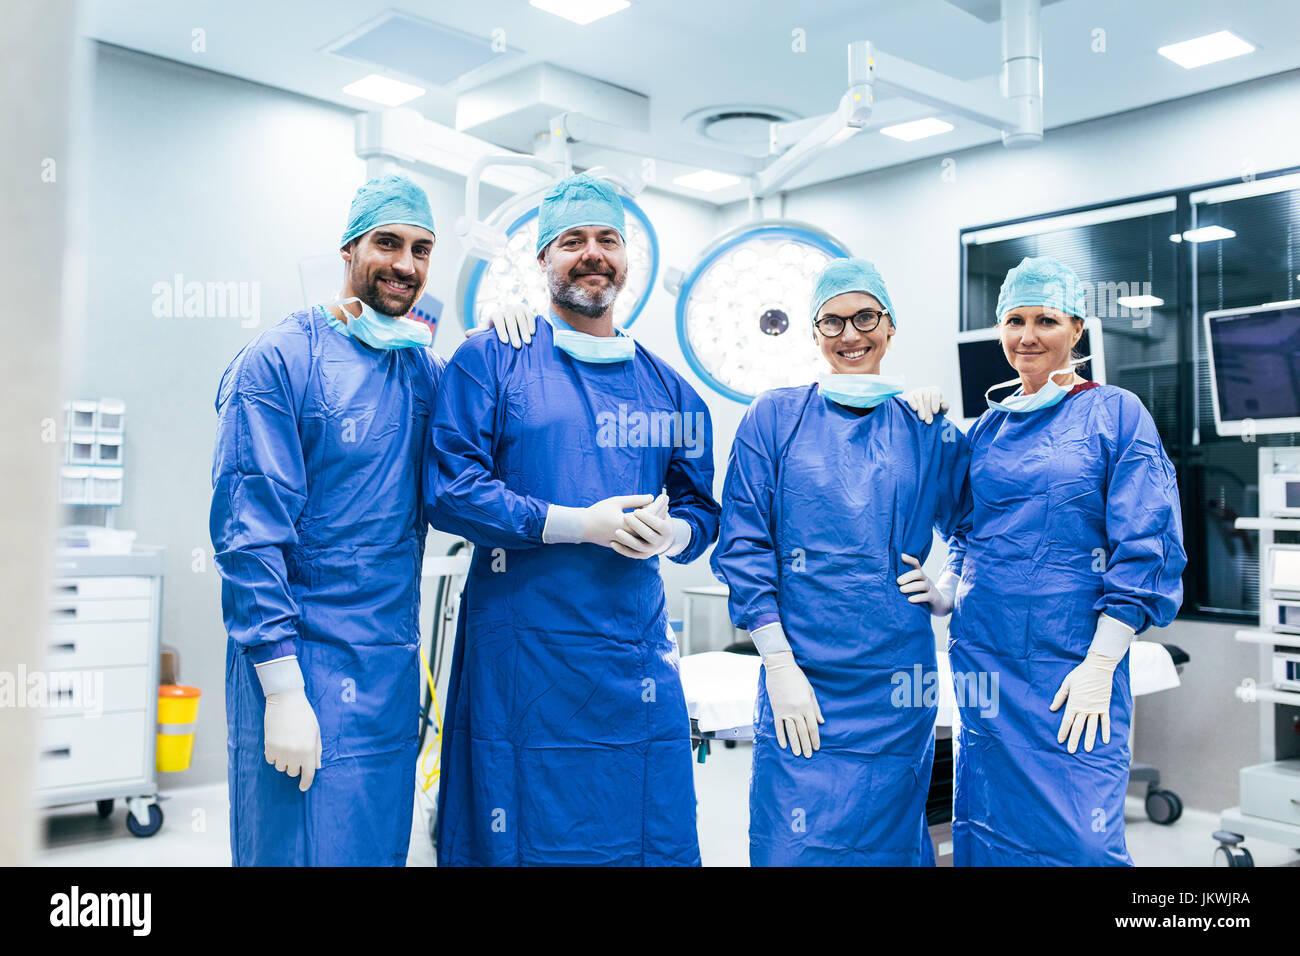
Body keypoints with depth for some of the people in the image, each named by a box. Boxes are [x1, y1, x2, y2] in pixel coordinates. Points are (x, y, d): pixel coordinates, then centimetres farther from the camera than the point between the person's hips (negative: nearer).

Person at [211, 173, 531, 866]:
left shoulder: (425, 368, 9)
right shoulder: (279, 360, -9)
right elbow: (248, 530, -13)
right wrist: (284, 690, -18)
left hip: (394, 671, 6)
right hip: (302, 666, -6)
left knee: (381, 849, 16)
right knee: (297, 850, 4)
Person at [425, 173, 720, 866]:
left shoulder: (666, 386, 14)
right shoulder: (489, 360, 1)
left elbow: (701, 507, 18)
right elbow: (450, 489, -8)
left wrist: (672, 531, -7)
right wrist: (578, 524, -14)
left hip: (639, 653, 4)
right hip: (522, 656, -4)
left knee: (655, 841, 9)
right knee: (521, 839, 5)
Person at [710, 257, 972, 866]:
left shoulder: (928, 432, 8)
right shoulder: (775, 418, 3)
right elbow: (742, 548, -2)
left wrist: (948, 596, 2)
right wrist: (780, 665, -8)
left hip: (896, 683, 2)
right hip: (802, 681, -1)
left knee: (888, 842, 10)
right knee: (794, 846, 0)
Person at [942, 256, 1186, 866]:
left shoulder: (1115, 413, -3)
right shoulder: (989, 426, 12)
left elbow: (1143, 551, -8)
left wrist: (1100, 663, -15)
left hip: (1072, 660, -4)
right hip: (984, 654, 5)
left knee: (1078, 837, -3)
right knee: (985, 825, 11)